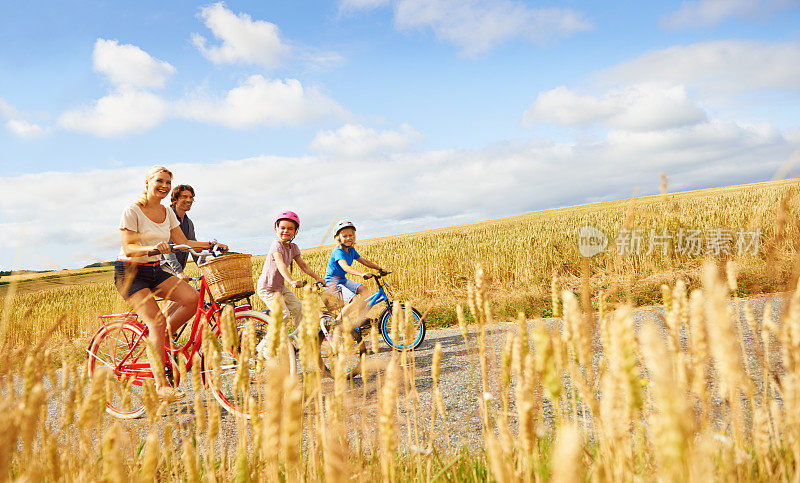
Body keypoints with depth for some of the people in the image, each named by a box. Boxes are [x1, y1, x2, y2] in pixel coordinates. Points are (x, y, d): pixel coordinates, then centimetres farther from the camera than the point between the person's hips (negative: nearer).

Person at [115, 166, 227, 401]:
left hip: (155, 271, 6)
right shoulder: (132, 211, -12)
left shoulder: (167, 213, 8)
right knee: (157, 322, -20)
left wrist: (212, 245, -4)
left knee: (193, 298, -18)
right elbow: (128, 248, -18)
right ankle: (161, 385, -14)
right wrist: (152, 248, -36)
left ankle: (160, 339, 3)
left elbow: (183, 243, 8)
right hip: (130, 272, -6)